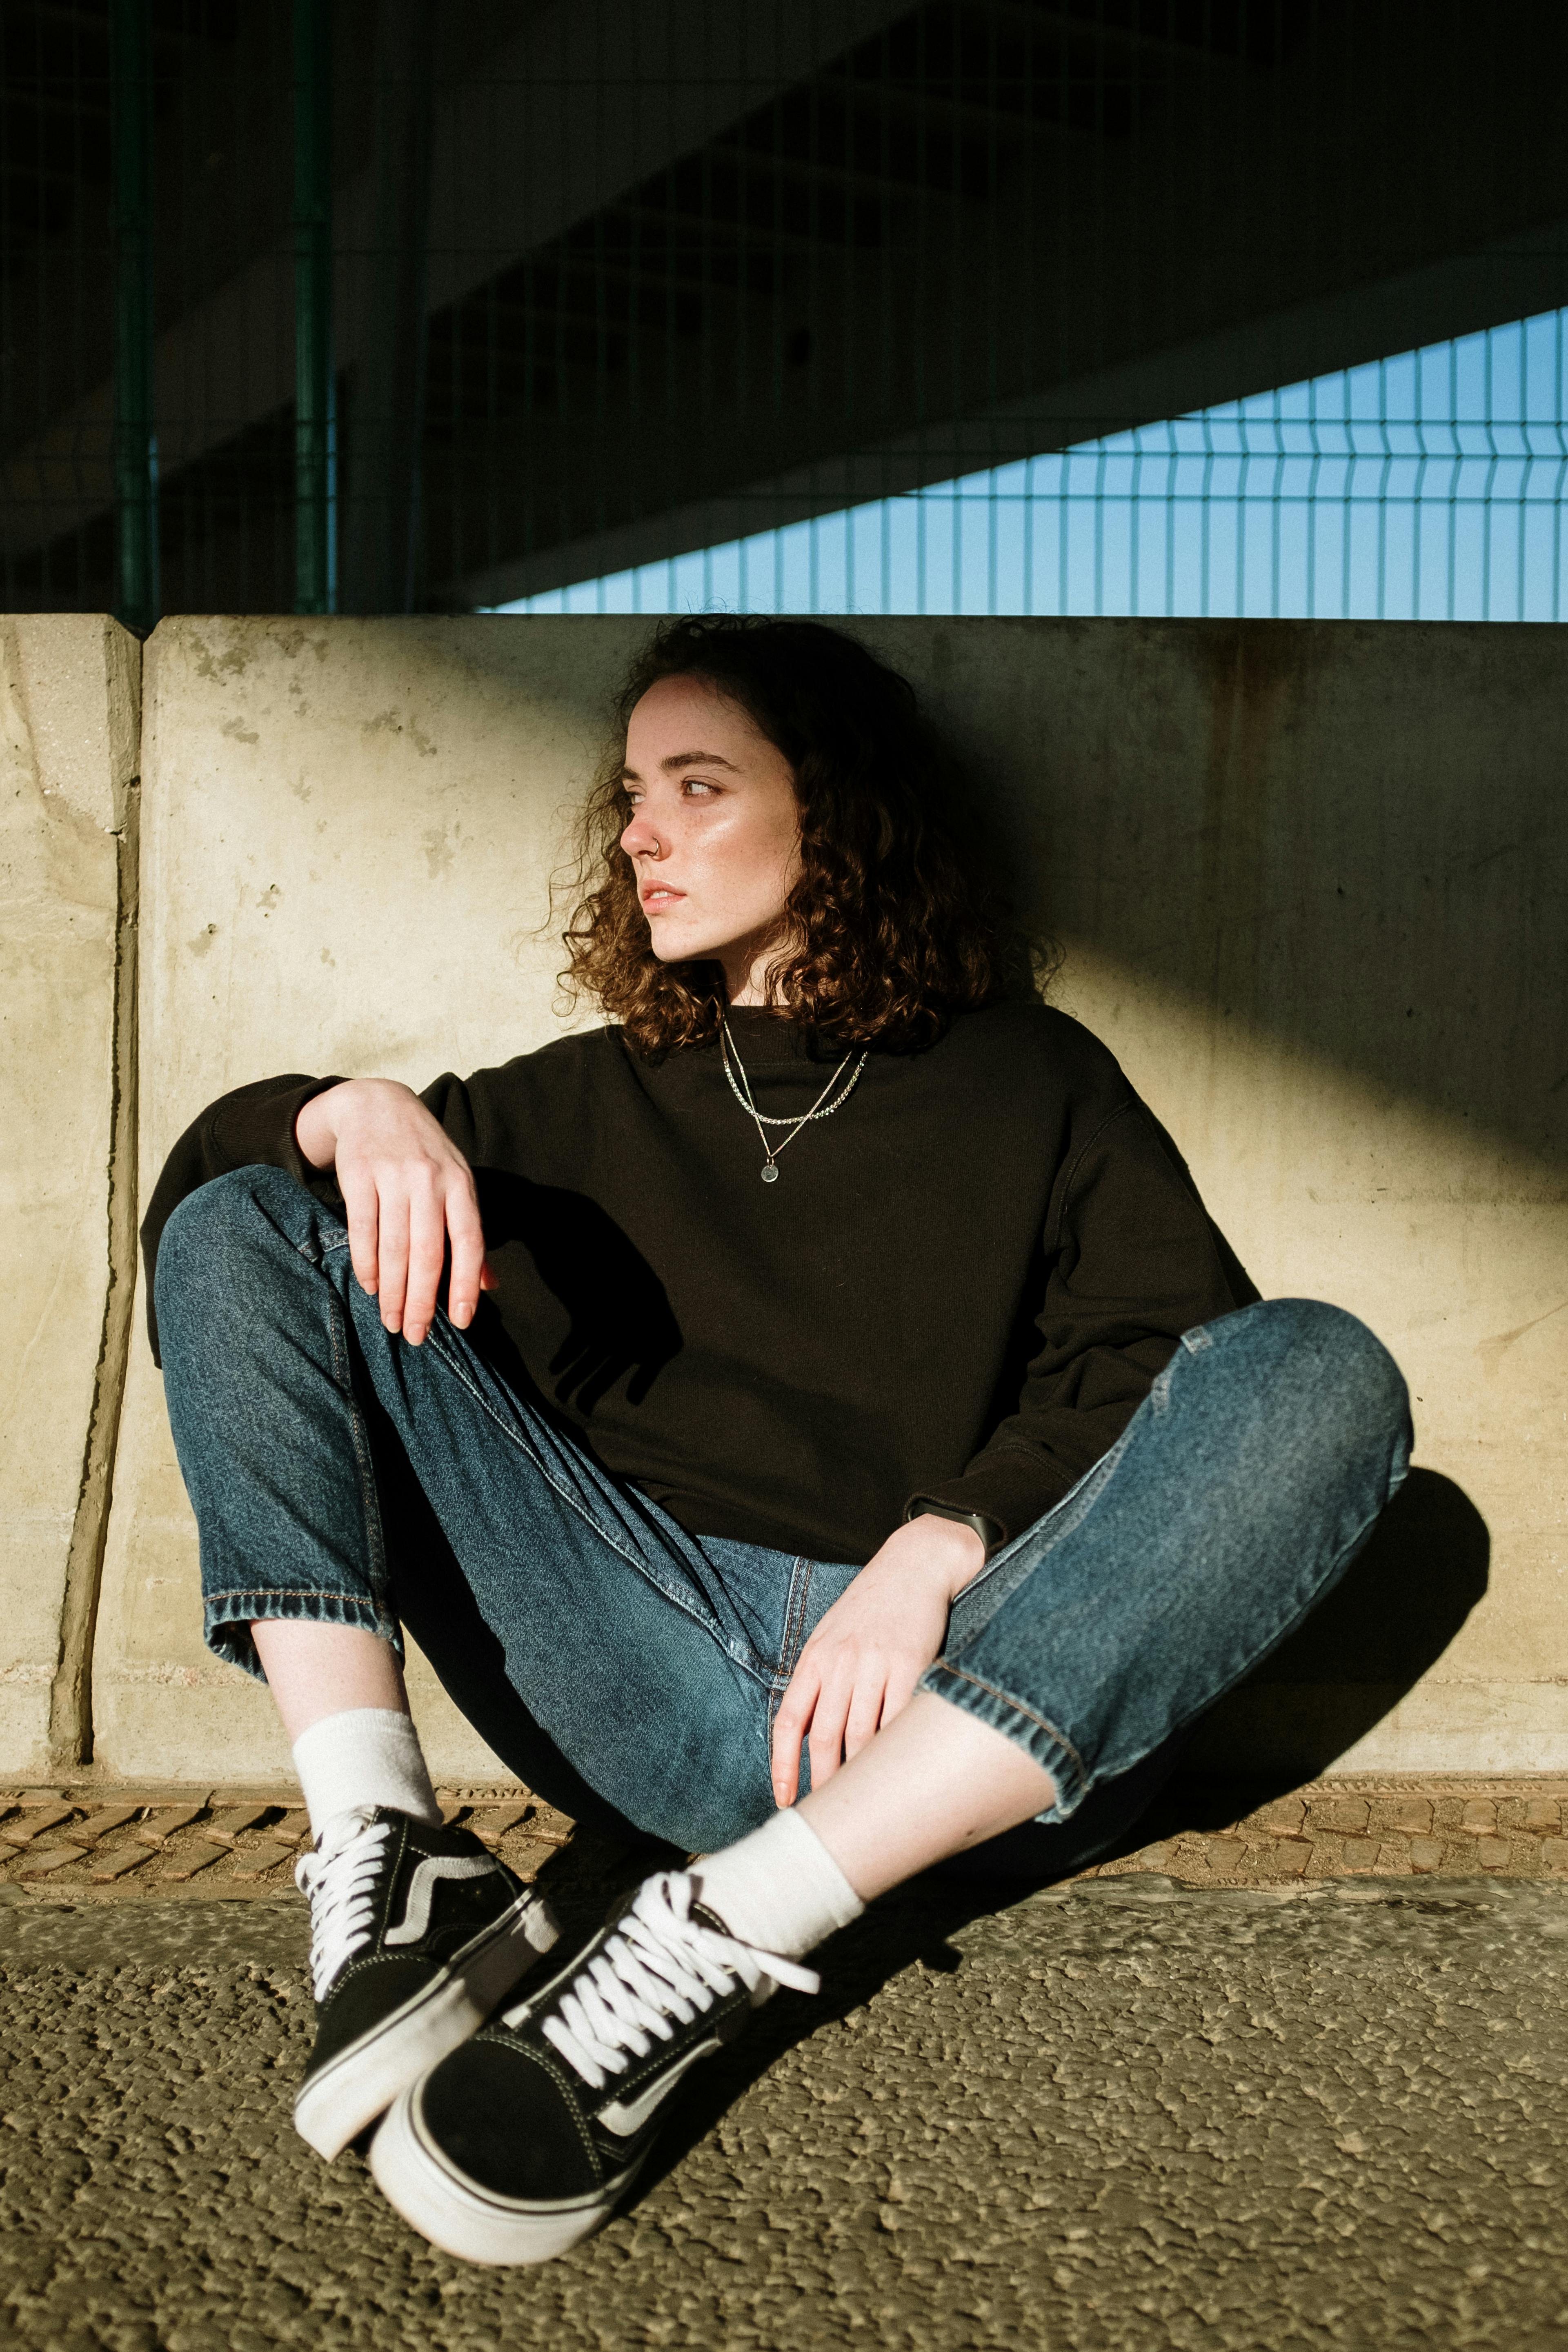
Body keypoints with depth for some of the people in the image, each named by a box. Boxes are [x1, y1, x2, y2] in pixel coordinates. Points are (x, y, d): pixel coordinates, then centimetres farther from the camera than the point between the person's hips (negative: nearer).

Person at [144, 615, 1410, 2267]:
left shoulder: (1032, 1083, 16)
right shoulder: (591, 1101, 23)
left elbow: (1182, 1358, 0)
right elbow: (211, 1154, 19)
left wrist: (944, 1544, -16)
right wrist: (365, 1112, -5)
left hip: (951, 1707, -2)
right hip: (642, 1677, 2)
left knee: (1320, 1375, -26)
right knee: (241, 1230, -2)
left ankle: (718, 1941, -33)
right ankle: (383, 1861, -24)